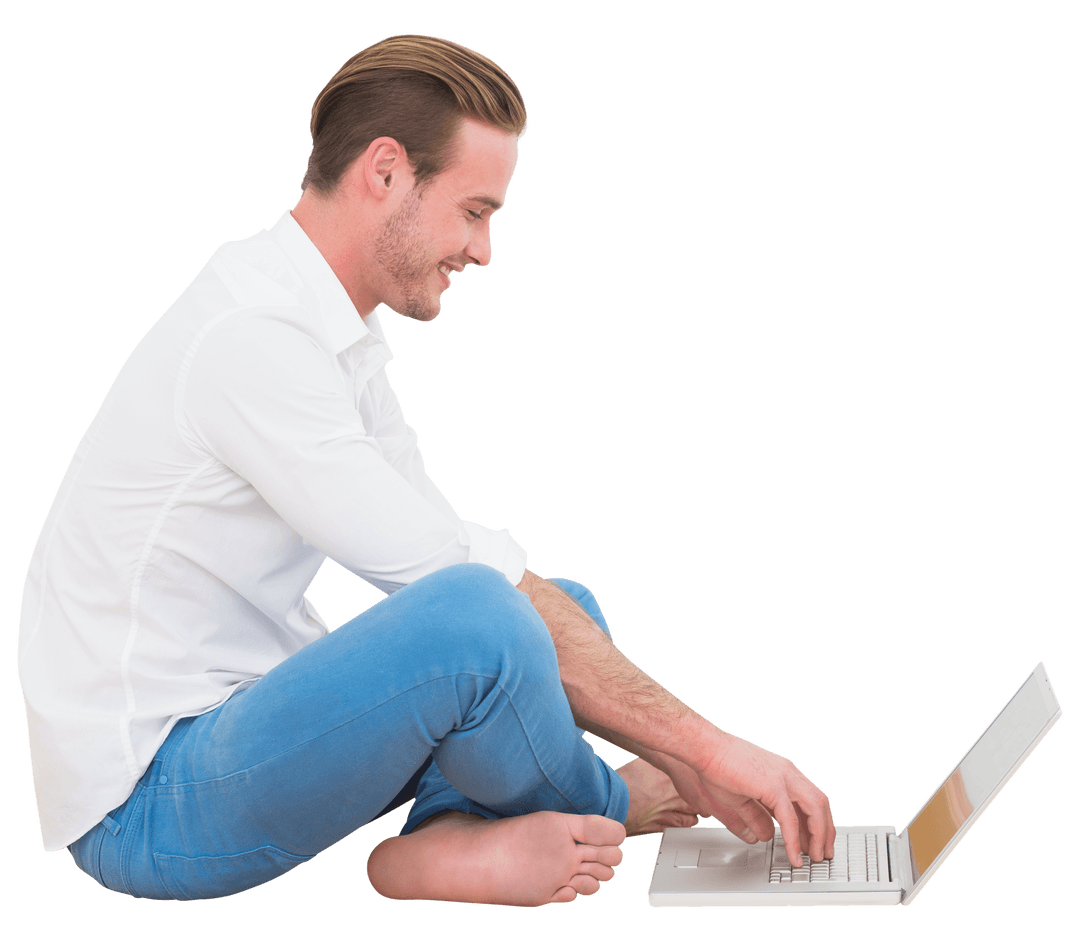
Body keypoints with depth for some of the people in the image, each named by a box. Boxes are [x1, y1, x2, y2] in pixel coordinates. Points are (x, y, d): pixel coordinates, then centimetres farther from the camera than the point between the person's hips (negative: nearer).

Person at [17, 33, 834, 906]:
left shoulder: (339, 336, 9)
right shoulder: (253, 334, -22)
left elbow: (453, 554, 4)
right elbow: (461, 582, -25)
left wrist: (695, 759, -3)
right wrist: (703, 744, -19)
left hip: (234, 719, 10)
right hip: (141, 808, -10)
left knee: (568, 607, 11)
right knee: (474, 614, -32)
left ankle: (454, 836, -13)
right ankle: (598, 807, -1)